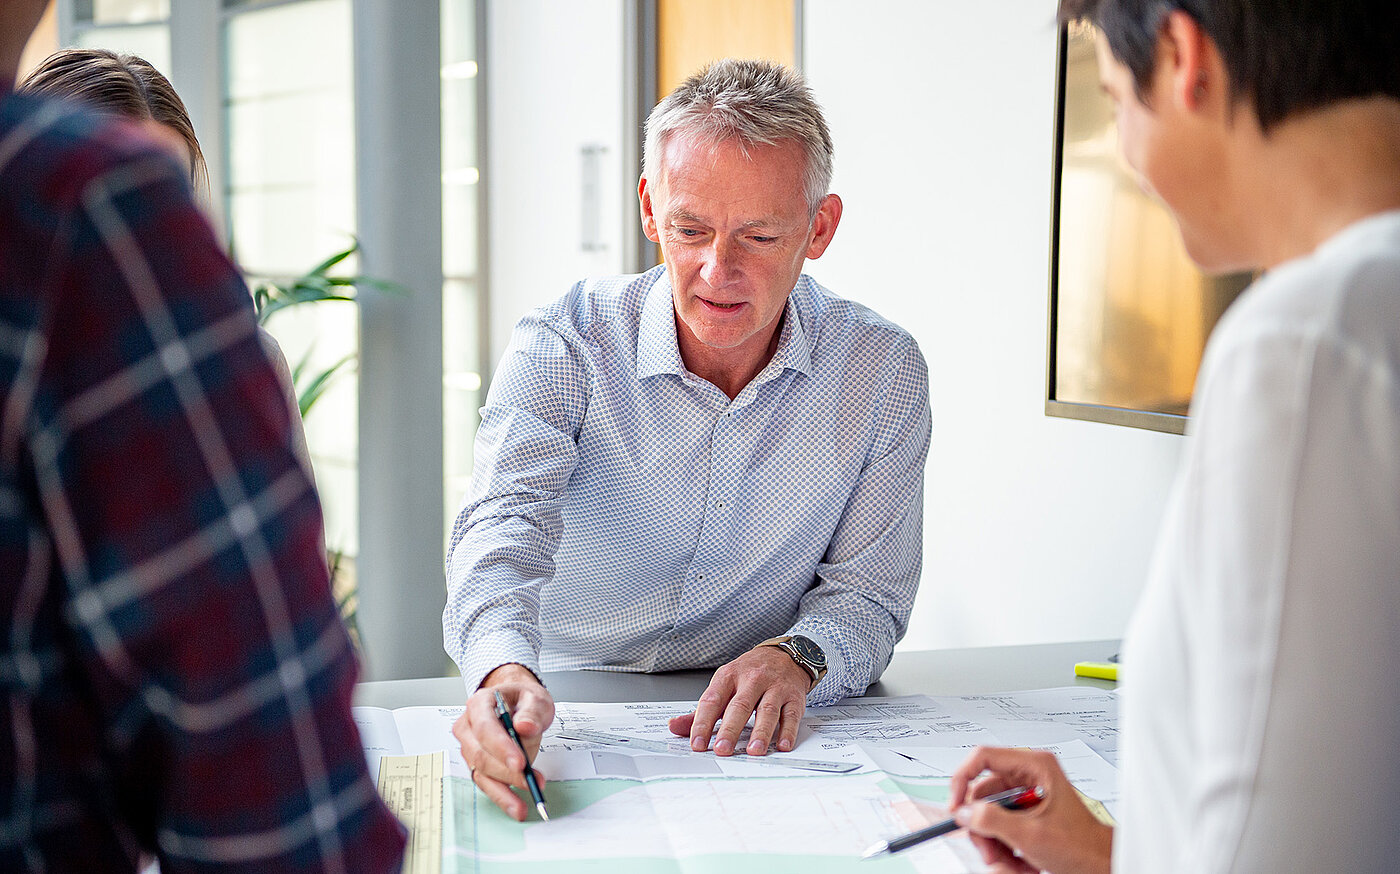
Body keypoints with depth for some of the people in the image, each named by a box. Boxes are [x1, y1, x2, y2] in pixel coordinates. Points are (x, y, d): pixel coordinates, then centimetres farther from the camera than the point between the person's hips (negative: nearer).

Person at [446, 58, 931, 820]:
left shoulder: (883, 371, -4)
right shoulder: (563, 347, -8)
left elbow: (867, 592, 0)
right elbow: (507, 522, -23)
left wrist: (795, 657, -24)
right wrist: (505, 668, -45)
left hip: (759, 736, 2)